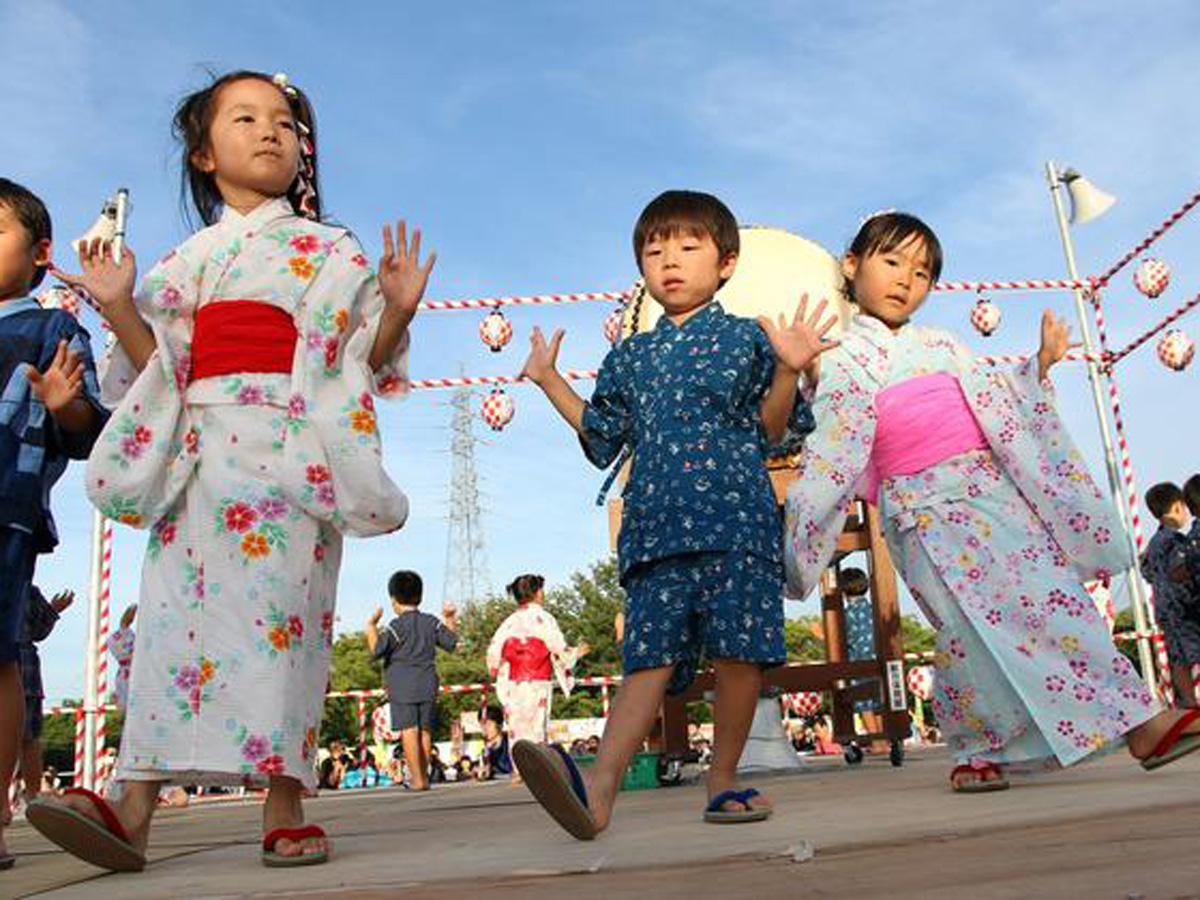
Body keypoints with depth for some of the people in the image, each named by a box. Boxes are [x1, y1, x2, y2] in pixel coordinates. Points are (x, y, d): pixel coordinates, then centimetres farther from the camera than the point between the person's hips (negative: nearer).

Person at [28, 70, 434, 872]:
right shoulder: (187, 260, 20)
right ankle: (135, 807, -6)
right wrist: (119, 306, 0)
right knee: (177, 608, -5)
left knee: (279, 608, -9)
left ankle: (284, 806, -3)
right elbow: (156, 367, 16)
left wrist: (397, 309, -11)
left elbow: (366, 359, 7)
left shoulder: (330, 252, 13)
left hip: (290, 452, -3)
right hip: (201, 449, 3)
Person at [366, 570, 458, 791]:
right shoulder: (432, 622, 6)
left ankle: (417, 778, -8)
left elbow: (377, 650, -15)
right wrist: (450, 620, 25)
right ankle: (425, 776, 16)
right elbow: (451, 643, 12)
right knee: (425, 731, 11)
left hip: (403, 688, -5)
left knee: (409, 731, -4)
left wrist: (371, 626, -4)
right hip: (428, 686, 5)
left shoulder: (396, 626, -9)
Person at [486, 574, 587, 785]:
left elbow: (494, 648, 1)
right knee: (537, 725, 0)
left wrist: (498, 671, 18)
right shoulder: (543, 618, -6)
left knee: (517, 725, 8)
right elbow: (560, 648, -6)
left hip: (514, 683, 4)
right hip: (539, 682, -3)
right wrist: (575, 653, 13)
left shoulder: (510, 621, 5)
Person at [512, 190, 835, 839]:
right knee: (652, 652, -9)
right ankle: (600, 786, -20)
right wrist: (548, 379, 29)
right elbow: (601, 438, 29)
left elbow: (771, 430, 6)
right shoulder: (628, 357, 22)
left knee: (739, 652, -7)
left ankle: (723, 779, 11)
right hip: (655, 522, 3)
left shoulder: (744, 337, 11)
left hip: (734, 516, -2)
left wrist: (788, 370, -11)